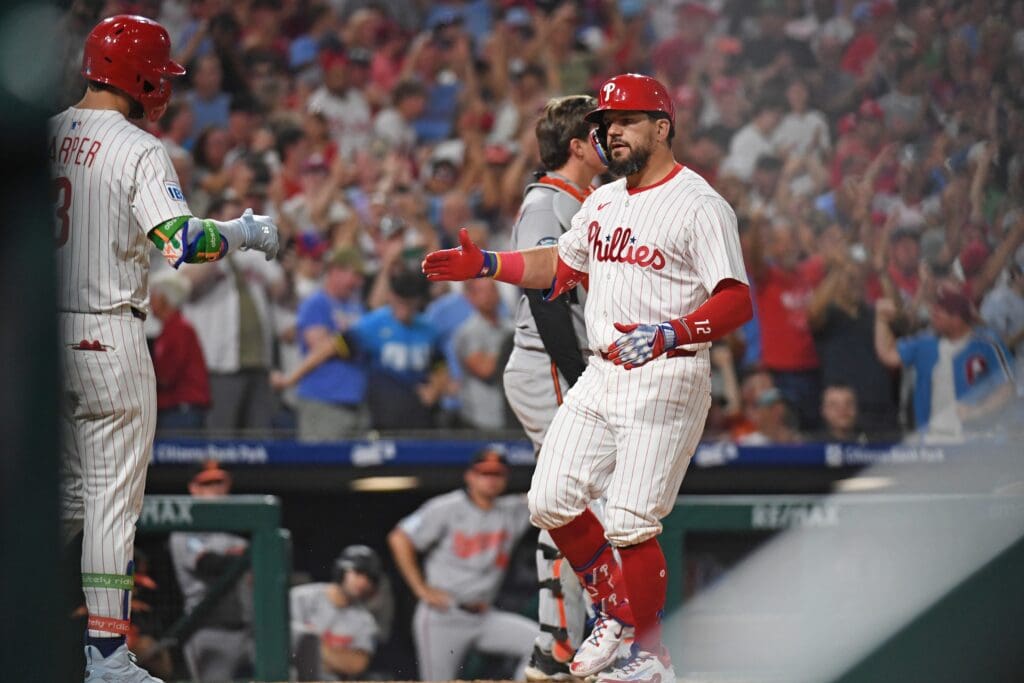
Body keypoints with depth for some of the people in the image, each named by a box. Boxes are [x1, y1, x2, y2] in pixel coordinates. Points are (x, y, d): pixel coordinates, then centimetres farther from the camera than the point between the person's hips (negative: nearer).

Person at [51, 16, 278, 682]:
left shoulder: (43, 136, 9)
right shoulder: (137, 151, -12)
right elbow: (182, 242, -23)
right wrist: (244, 231, -7)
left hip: (43, 329, 7)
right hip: (107, 334, -7)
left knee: (69, 494, 18)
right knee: (114, 496, -1)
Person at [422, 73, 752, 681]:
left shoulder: (699, 205, -11)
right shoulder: (603, 201, 15)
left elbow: (737, 302, -18)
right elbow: (560, 266, 29)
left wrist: (670, 334, -33)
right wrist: (485, 265, 16)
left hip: (665, 381, -8)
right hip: (600, 376, 8)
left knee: (629, 523, -11)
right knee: (551, 500, 4)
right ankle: (617, 612, 23)